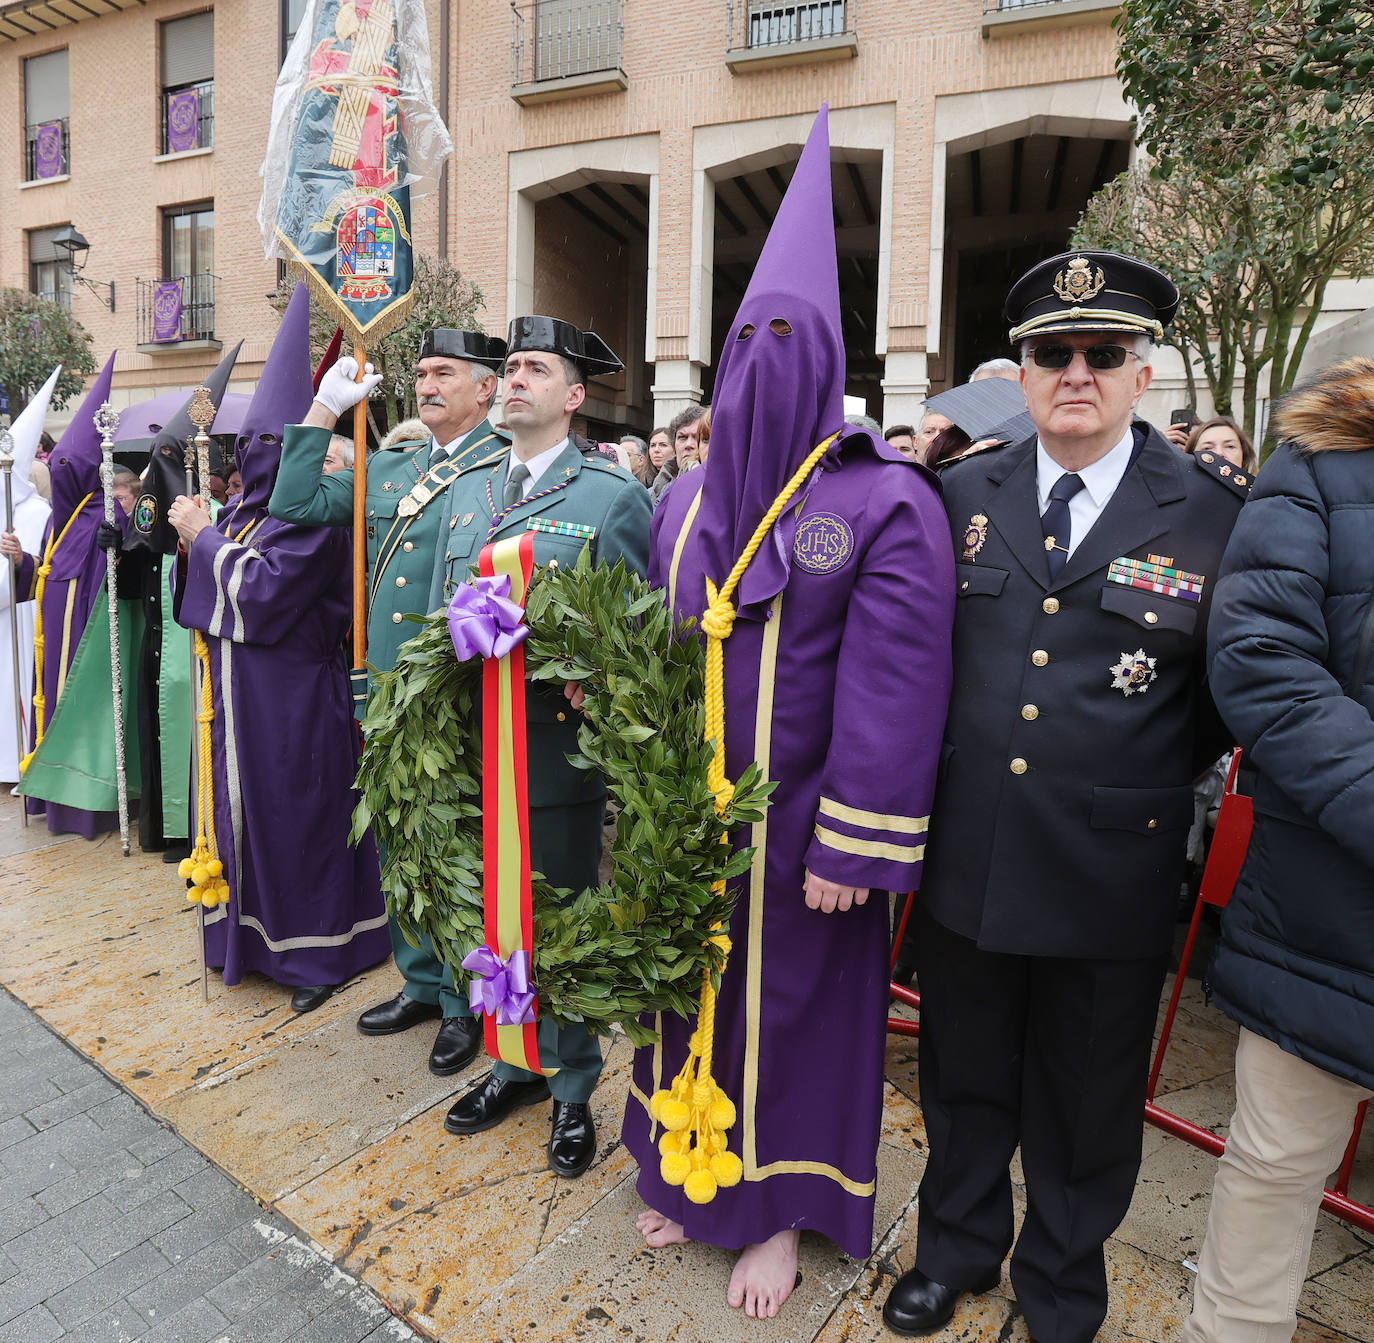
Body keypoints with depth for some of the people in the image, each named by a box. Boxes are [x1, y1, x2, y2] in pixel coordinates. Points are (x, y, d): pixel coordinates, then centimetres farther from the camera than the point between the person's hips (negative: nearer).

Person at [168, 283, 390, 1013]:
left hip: (291, 701, -9)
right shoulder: (246, 507, 12)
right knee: (249, 810, 17)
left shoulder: (315, 510, -15)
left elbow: (261, 590, -23)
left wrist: (204, 536, -10)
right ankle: (256, 931, 33)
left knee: (297, 816, 0)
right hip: (241, 698, 9)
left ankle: (320, 952, 15)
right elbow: (213, 595, 15)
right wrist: (195, 538, -2)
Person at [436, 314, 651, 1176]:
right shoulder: (468, 488, 14)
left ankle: (573, 1088, 29)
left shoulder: (613, 495, -5)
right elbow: (440, 607, 18)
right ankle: (515, 1062, 39)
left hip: (559, 747, -5)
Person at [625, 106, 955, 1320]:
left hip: (790, 833, -5)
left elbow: (891, 693, -16)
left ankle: (782, 1208, 38)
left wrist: (851, 851, -16)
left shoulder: (888, 503, -12)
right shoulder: (686, 501, 6)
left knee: (789, 1005, 12)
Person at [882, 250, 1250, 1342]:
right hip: (968, 857, 2)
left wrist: (1150, 783, -2)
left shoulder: (1216, 516, -6)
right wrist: (947, 762, 4)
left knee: (1085, 1106, 19)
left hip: (1111, 874, -1)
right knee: (964, 1077, 21)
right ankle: (958, 1248, 49)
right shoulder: (962, 494, 1)